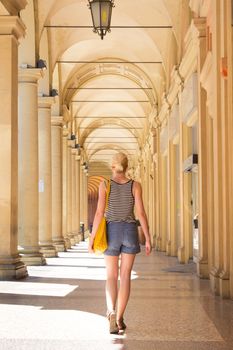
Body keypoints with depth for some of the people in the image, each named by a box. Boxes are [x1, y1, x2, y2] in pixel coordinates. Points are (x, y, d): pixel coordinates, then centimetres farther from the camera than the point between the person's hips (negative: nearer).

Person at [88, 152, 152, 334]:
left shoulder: (105, 184, -6)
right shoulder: (135, 185, -3)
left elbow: (99, 213, -9)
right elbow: (141, 213, -6)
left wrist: (92, 238, -3)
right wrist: (148, 239, -1)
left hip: (112, 232, -1)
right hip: (130, 232, 1)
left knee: (111, 277, 5)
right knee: (125, 276, 9)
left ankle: (111, 314, -19)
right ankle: (119, 319, 9)